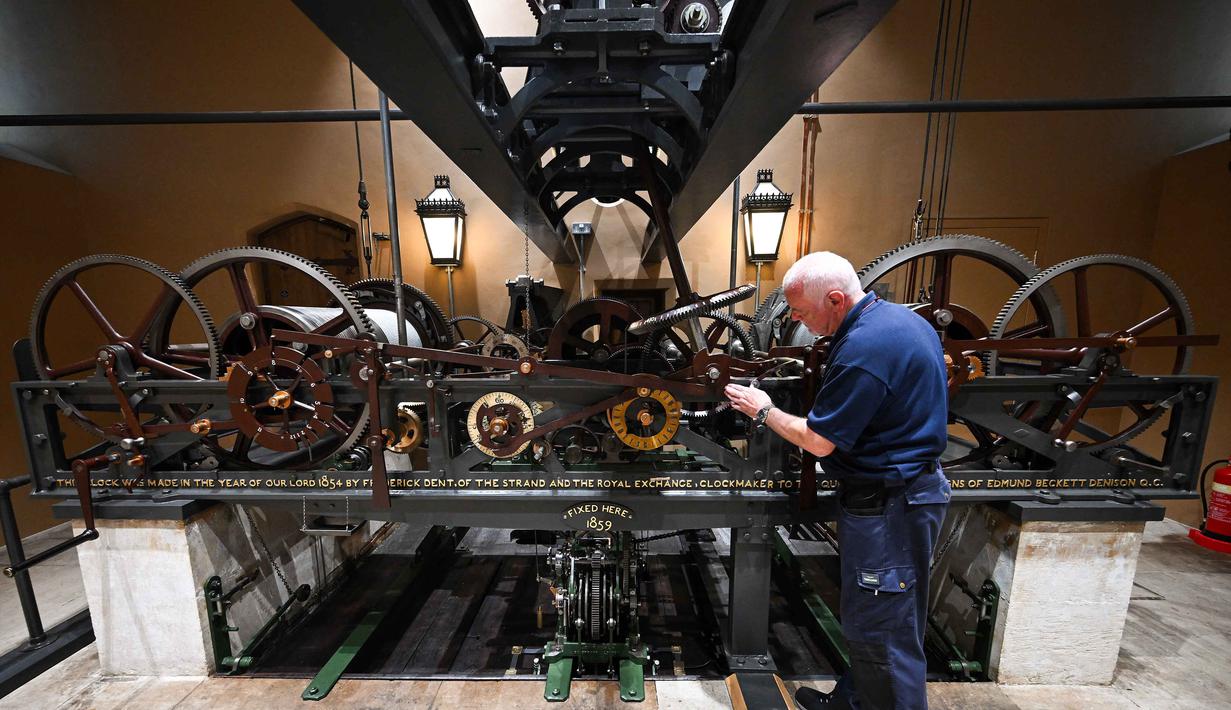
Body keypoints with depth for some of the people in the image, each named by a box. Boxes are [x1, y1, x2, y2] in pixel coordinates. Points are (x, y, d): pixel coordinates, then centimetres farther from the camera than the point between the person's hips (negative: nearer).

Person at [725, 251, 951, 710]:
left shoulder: (864, 346, -26)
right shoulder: (900, 318, 7)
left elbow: (818, 441, -22)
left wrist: (763, 411, -6)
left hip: (887, 505, -11)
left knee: (881, 629, 6)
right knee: (869, 616, 23)